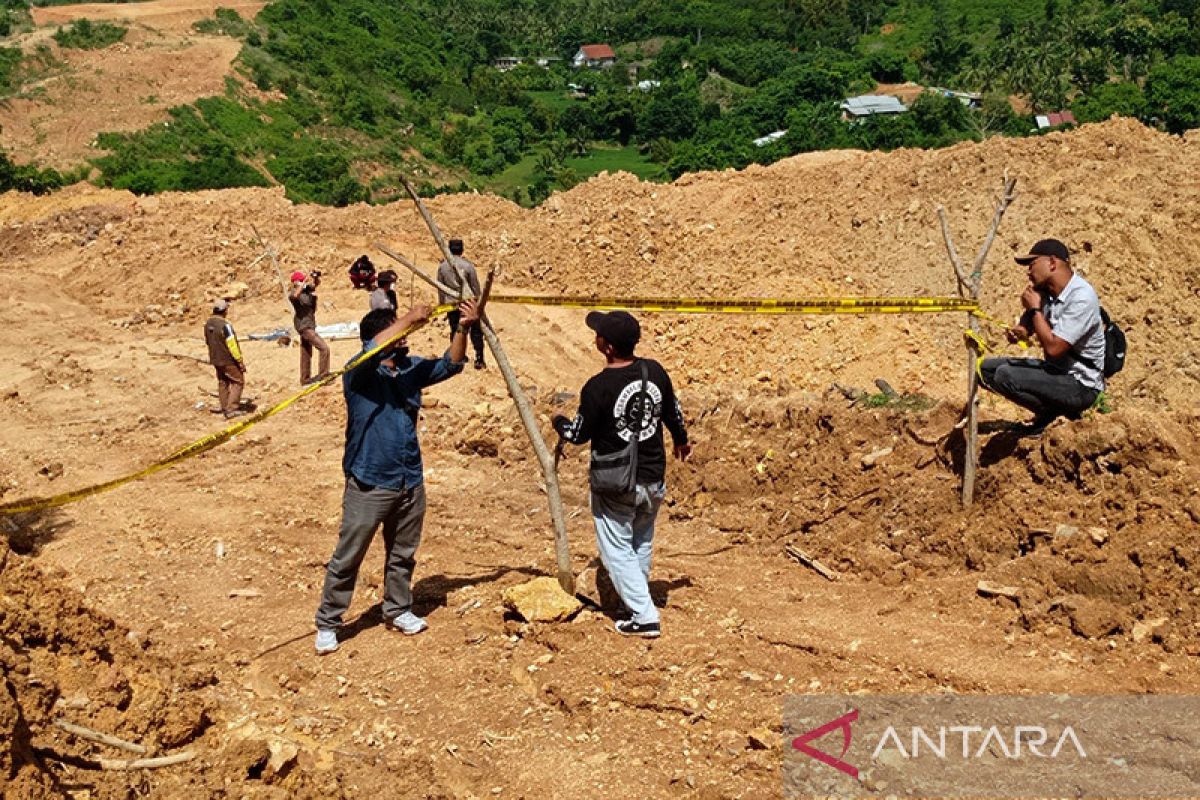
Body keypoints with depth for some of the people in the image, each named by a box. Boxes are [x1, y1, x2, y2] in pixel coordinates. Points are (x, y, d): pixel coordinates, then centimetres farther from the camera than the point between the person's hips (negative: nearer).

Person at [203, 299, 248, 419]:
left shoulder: (208, 324, 3)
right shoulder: (224, 324, -23)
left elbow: (207, 341, 15)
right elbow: (232, 344, -21)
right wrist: (240, 360, -14)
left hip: (215, 359, 8)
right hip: (228, 359, -8)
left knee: (222, 383, 17)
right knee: (238, 381, 2)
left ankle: (225, 408, 22)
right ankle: (232, 408, -4)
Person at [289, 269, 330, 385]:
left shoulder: (306, 289, 4)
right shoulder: (293, 293, -17)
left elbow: (317, 283, 15)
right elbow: (295, 295, -41)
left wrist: (315, 276, -7)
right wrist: (305, 282, -39)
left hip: (309, 324, 9)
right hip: (304, 325, -9)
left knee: (306, 353, 17)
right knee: (324, 348, -15)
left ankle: (305, 378, 26)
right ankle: (323, 374, -12)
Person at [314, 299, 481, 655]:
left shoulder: (411, 368, 7)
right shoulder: (360, 373, -13)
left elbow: (451, 364, 6)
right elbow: (374, 348, -34)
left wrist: (463, 328, -10)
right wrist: (410, 318, -25)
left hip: (410, 482, 6)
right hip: (369, 484, -6)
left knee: (403, 554, 20)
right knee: (347, 558, 2)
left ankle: (397, 610, 37)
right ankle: (327, 623, 15)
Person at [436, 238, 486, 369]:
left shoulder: (442, 266, -1)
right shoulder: (468, 265, -10)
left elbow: (440, 289, 5)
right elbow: (475, 287, -5)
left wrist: (442, 306, 15)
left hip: (451, 304, 3)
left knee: (455, 331, 10)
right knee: (476, 331, 6)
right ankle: (479, 359, 3)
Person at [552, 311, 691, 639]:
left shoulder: (598, 387, -22)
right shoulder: (655, 372, -6)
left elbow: (579, 434, -10)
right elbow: (673, 412, 11)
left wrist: (558, 421, 12)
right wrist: (681, 440, 32)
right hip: (654, 479, 6)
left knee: (617, 549, 8)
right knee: (642, 543, 25)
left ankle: (644, 617, 4)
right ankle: (638, 597, 42)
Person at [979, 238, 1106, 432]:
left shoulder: (1081, 297, -22)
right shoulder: (1044, 291, 2)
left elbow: (1053, 347, -27)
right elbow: (1026, 328, 13)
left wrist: (1035, 308, -17)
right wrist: (1017, 332, -12)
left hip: (1081, 386, -9)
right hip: (1054, 369, 9)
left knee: (1005, 375, -26)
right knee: (986, 368, 6)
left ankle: (1051, 411, -2)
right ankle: (1051, 407, 6)